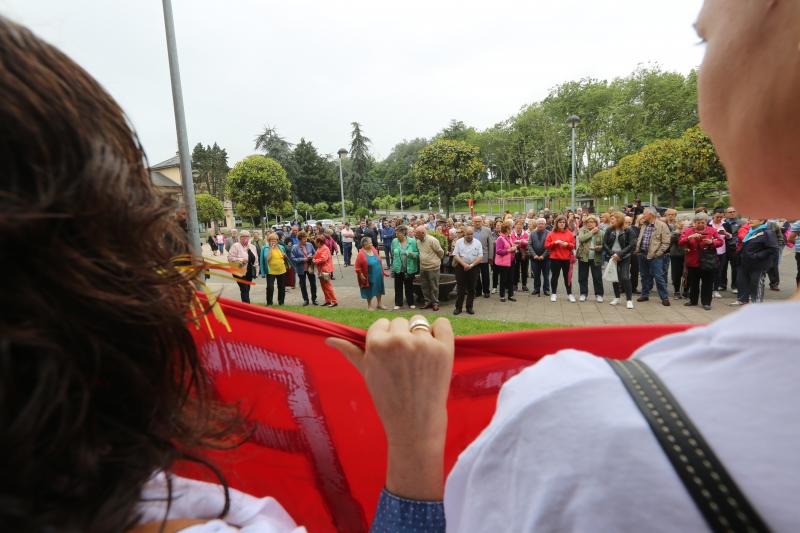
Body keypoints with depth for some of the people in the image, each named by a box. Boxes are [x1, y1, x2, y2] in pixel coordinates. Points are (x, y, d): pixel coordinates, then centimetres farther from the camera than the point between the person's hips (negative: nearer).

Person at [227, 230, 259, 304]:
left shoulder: (252, 247, 12)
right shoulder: (236, 246, -7)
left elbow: (255, 260, 15)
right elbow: (230, 258, -13)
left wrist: (256, 271, 13)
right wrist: (241, 260, -22)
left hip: (249, 273, 6)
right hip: (240, 272, -6)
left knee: (246, 290, 12)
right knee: (245, 291, -10)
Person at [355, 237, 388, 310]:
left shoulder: (373, 249, -2)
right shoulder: (361, 254, -20)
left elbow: (379, 261, 9)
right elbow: (357, 267, -16)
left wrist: (383, 271, 11)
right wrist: (361, 276, -17)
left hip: (378, 275, 6)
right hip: (369, 277, -6)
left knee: (379, 289, 18)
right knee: (369, 291, 10)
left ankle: (379, 304, 36)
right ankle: (369, 306, 28)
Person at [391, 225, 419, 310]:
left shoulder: (412, 241, -9)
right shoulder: (394, 241, -3)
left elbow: (418, 253, -3)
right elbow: (393, 254, 8)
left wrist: (413, 254, -24)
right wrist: (392, 266, 9)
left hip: (409, 268, -2)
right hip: (398, 268, 2)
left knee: (409, 286, 12)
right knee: (398, 287, 11)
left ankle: (411, 303, 27)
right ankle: (398, 303, 24)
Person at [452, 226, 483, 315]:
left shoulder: (477, 243, 2)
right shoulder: (459, 242, 1)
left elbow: (480, 257, -3)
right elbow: (455, 255, -5)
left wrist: (471, 265, -15)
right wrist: (464, 264, -18)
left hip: (473, 268, 1)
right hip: (461, 267, -1)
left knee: (471, 288, 7)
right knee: (460, 288, 2)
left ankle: (469, 307, 17)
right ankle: (458, 307, 9)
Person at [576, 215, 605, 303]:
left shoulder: (600, 232, 3)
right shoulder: (582, 230, 3)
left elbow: (603, 245, 2)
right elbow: (581, 238, -16)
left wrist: (598, 247, -19)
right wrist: (591, 232, -13)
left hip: (596, 258, 0)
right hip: (583, 257, 1)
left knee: (597, 277, 3)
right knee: (583, 277, 7)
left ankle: (599, 294, 15)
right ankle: (583, 294, 18)